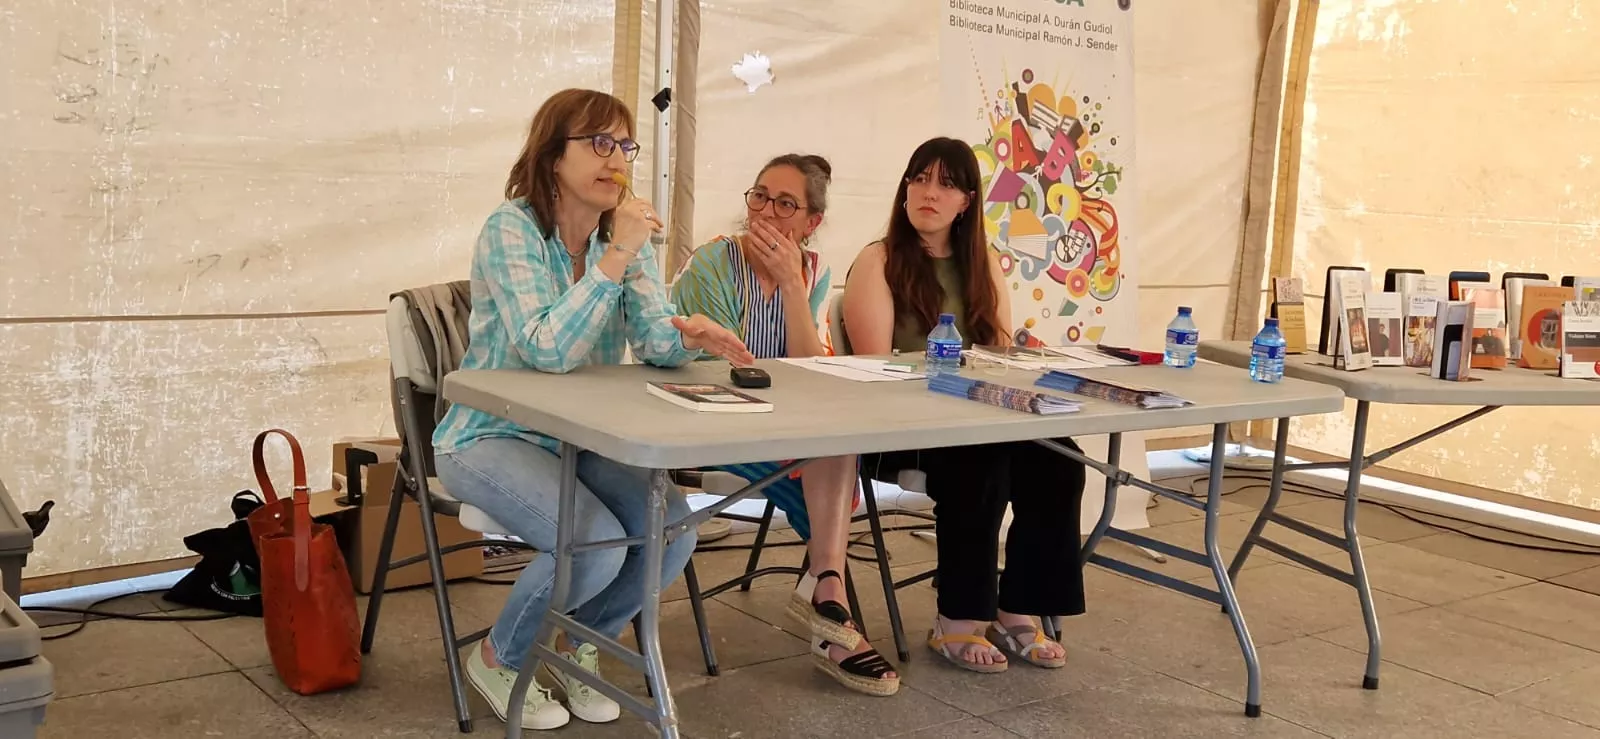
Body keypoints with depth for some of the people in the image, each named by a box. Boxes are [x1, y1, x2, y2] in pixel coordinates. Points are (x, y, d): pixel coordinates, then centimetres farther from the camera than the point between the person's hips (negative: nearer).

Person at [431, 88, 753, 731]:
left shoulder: (623, 232, 2)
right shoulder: (511, 229, -17)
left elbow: (653, 340, -4)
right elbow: (548, 351, -28)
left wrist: (689, 334, -28)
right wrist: (614, 259, -32)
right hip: (492, 438, -6)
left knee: (674, 529, -16)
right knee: (597, 546, -27)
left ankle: (578, 644, 14)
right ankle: (498, 659, 4)